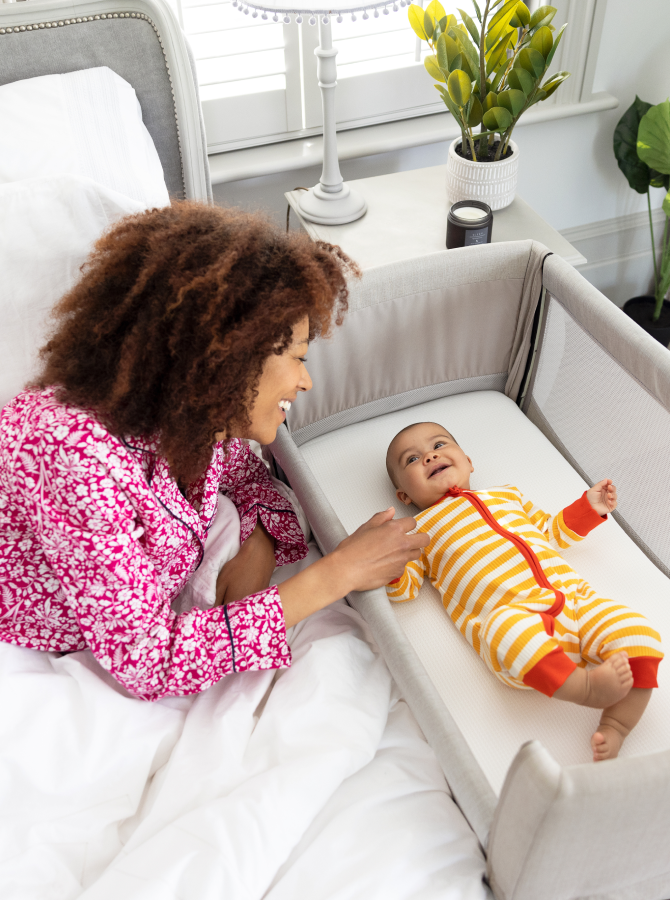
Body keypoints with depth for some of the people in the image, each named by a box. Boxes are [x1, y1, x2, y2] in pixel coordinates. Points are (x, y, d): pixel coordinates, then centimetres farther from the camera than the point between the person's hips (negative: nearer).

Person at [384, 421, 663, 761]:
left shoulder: (506, 495, 31)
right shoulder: (419, 529, 18)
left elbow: (550, 532, 39)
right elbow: (404, 589, 6)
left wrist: (588, 508, 26)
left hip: (573, 597, 6)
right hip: (510, 617, -5)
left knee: (638, 635, -18)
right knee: (510, 630, -41)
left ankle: (614, 728, -16)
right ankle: (585, 686, -33)